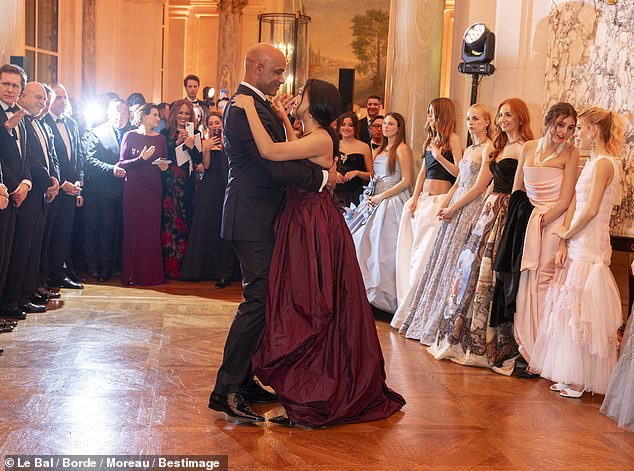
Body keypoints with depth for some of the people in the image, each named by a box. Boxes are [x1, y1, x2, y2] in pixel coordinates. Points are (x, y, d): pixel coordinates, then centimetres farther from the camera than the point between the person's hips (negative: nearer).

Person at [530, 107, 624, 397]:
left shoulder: (604, 163, -13)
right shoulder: (590, 163, 15)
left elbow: (591, 210, -20)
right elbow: (573, 204, 11)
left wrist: (567, 233, -5)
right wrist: (563, 245, 2)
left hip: (590, 248, -9)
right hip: (576, 248, 9)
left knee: (581, 312, -4)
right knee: (571, 311, 11)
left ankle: (579, 382, 4)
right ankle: (571, 378, 19)